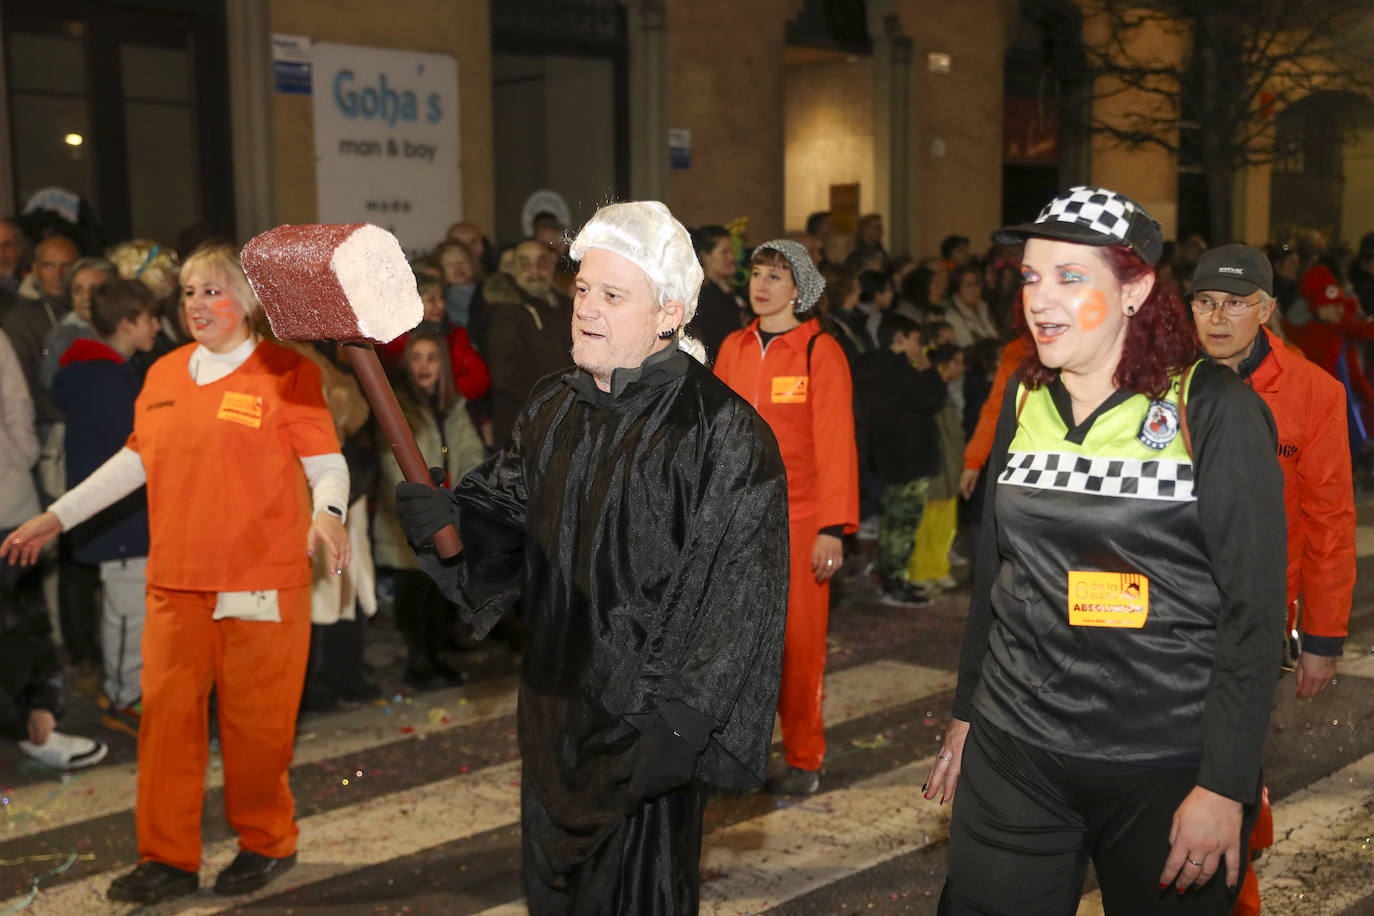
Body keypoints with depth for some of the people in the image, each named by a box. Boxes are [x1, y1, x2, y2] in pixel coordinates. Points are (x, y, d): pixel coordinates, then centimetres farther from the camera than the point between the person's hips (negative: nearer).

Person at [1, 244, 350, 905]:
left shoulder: (286, 373, -4)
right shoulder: (164, 375, 12)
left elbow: (326, 462, -6)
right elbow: (136, 459, 20)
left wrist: (327, 513, -27)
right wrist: (57, 517, 19)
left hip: (261, 582, -5)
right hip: (176, 579, 5)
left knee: (254, 720, 4)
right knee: (167, 713, 6)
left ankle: (267, 843, 23)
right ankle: (168, 858, 17)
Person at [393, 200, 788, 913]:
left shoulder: (723, 431, -17)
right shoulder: (553, 408, 5)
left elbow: (739, 592, -18)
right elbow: (507, 510, 11)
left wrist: (682, 718, -21)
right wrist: (447, 516, -12)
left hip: (645, 722, -7)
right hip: (554, 707, 7)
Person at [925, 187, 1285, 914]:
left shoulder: (1214, 409, -9)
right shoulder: (1025, 399, 5)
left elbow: (1253, 608, -11)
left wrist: (1225, 786, -14)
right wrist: (966, 715, 16)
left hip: (1166, 768, -4)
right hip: (1012, 753, 4)